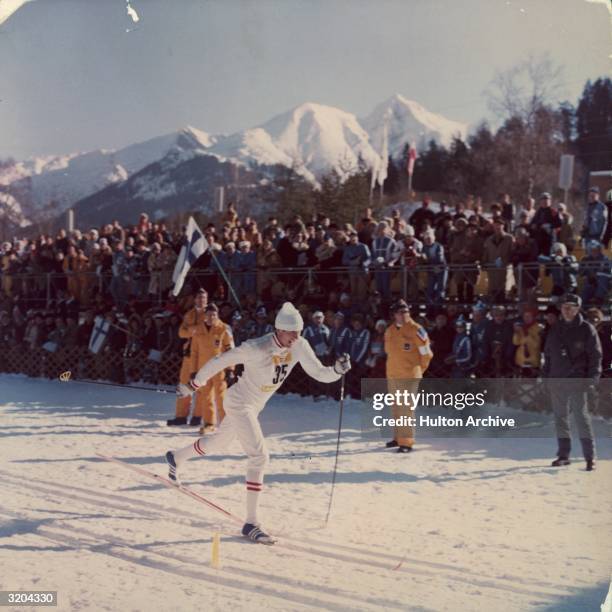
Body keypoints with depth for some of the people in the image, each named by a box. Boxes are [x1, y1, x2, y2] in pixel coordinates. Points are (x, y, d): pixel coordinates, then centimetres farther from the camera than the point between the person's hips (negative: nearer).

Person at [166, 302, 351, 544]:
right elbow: (220, 361, -20)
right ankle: (251, 523, -14)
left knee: (218, 442, 29)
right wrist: (194, 384, -12)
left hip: (254, 406, 8)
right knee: (259, 456, -19)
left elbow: (319, 373, -10)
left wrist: (337, 370, -32)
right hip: (239, 402, -8)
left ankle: (176, 458, 57)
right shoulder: (257, 348, -30)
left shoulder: (299, 346, -13)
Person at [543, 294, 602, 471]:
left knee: (581, 416, -8)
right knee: (560, 417, 9)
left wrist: (592, 378, -13)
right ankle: (563, 455, 17)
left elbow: (595, 355, -5)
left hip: (578, 381, -5)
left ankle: (590, 456, -3)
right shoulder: (555, 330, 12)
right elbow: (548, 355, 17)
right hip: (557, 381, 5)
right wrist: (546, 376, 9)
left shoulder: (587, 329, -3)